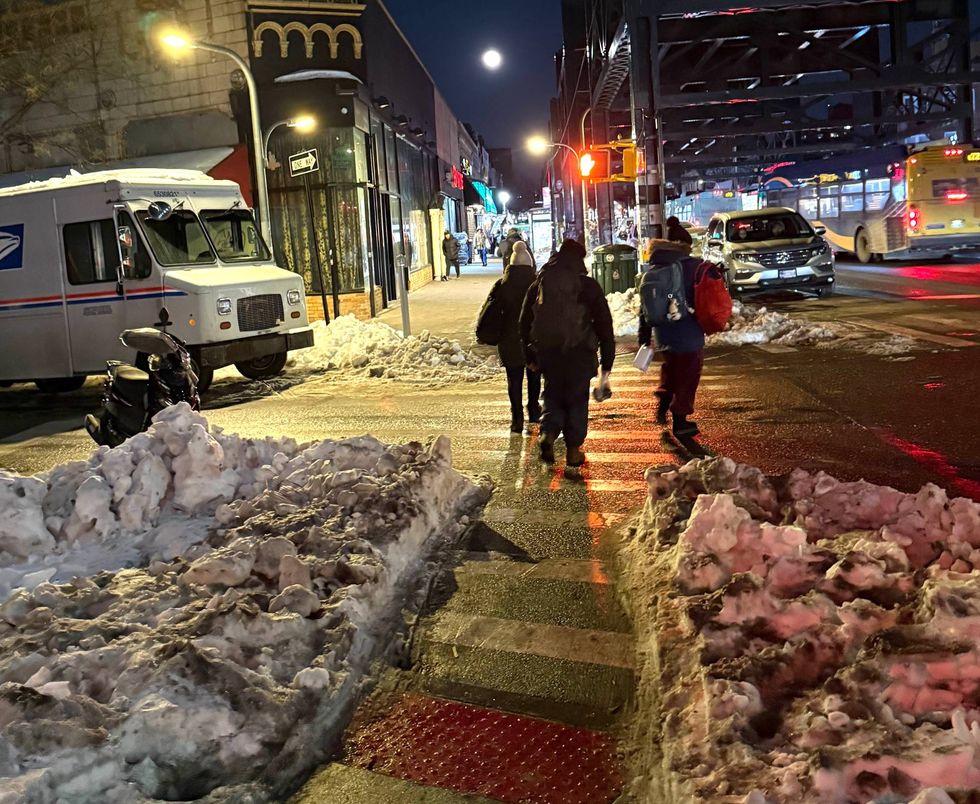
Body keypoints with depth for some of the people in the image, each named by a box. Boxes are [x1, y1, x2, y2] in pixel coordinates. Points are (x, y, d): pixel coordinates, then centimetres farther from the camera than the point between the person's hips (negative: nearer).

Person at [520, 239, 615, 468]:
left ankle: (548, 433, -5)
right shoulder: (588, 286, -4)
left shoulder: (538, 285, 5)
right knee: (577, 398, 9)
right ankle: (573, 450, 12)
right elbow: (604, 324, -4)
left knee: (553, 395, 18)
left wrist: (530, 356, 19)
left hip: (547, 352, 2)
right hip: (579, 352, -2)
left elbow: (525, 323, 10)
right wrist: (607, 361, 1)